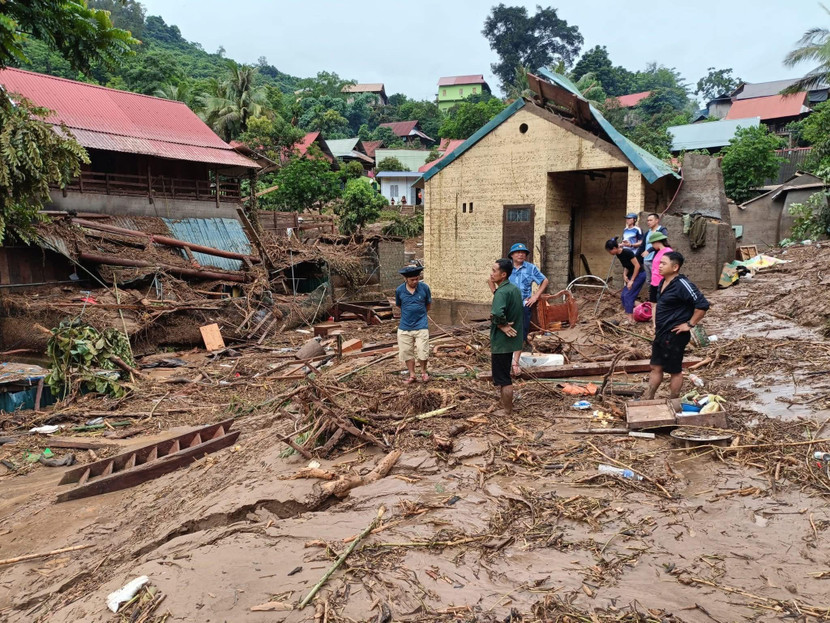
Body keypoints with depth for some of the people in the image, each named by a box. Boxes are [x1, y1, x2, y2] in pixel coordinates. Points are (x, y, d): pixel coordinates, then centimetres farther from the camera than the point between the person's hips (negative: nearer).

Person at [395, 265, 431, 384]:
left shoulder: (424, 287, -8)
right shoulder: (399, 290, -6)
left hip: (421, 326, -2)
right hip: (405, 326, 2)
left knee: (423, 352, -4)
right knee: (406, 352, 7)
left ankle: (423, 372, 23)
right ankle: (412, 375, 24)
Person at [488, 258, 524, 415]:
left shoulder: (501, 292, -21)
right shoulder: (515, 289, 8)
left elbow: (497, 313, -39)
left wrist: (502, 325, -22)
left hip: (501, 341, -10)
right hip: (511, 339, 10)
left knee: (503, 378, 2)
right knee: (503, 375, 22)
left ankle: (507, 411, 12)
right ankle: (504, 402, 35)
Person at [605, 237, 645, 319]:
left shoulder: (627, 252, -23)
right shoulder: (619, 255, 3)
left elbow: (637, 266, -21)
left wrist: (632, 280, -17)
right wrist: (625, 275, -6)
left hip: (639, 275, -9)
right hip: (632, 275, 9)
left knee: (628, 295, -12)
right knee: (623, 295, 6)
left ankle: (630, 319, -6)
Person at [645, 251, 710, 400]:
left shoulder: (682, 285, -21)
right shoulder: (663, 282, 6)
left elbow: (702, 305, -25)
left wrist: (690, 324, -19)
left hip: (674, 336, -9)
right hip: (661, 333, 9)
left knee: (675, 371, 6)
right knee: (656, 367, 15)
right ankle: (648, 399, 25)